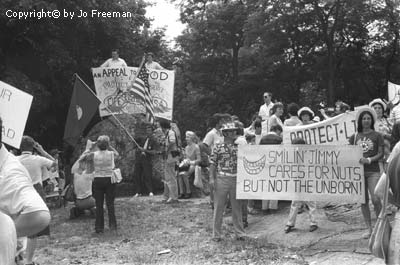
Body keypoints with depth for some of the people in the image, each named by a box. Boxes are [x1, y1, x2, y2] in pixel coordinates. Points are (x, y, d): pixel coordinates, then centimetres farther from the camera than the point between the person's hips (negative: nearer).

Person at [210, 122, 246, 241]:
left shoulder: (238, 147, 9)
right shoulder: (218, 147, -1)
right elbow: (213, 163, -2)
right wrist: (212, 178, -9)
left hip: (235, 179, 3)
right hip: (221, 179, -3)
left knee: (237, 207, 10)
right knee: (218, 208, 3)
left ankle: (239, 233, 20)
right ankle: (216, 234, 13)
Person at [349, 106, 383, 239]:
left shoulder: (377, 135, 4)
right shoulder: (354, 137, 11)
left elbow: (380, 154, -1)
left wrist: (368, 160, -16)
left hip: (373, 171, -3)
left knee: (375, 199, -13)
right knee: (363, 200, 5)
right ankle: (369, 228, 15)